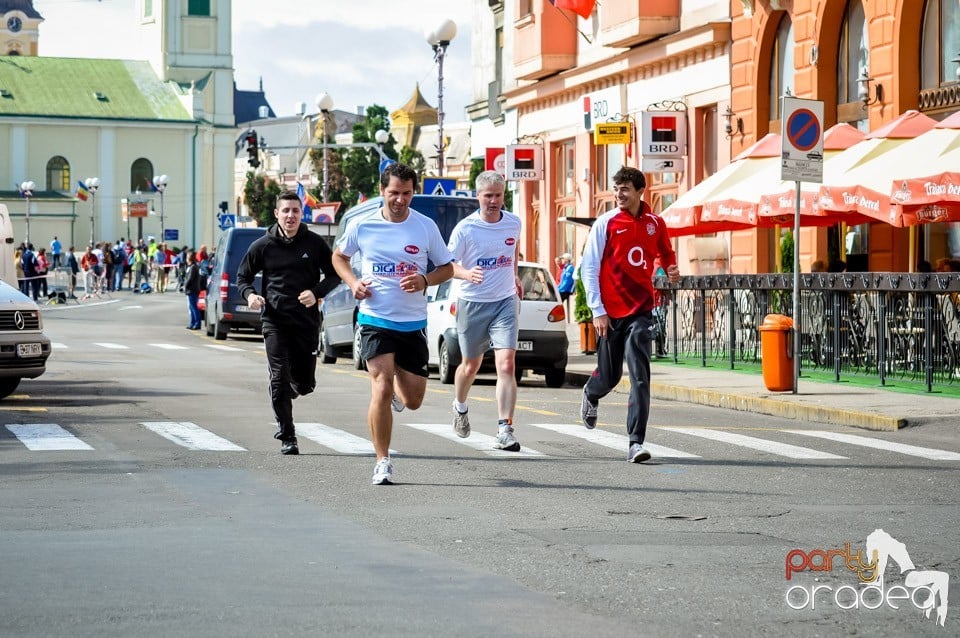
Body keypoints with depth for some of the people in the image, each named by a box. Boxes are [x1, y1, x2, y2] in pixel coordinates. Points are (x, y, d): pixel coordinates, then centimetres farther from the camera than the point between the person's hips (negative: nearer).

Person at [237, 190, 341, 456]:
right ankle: (286, 438, 2)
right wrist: (250, 294, -10)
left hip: (307, 321, 1)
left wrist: (317, 293, -11)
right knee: (279, 379, -8)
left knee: (305, 384, 4)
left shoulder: (314, 243, 2)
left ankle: (289, 391, 41)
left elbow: (334, 275, 8)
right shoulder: (263, 246, 2)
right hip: (275, 322, -1)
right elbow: (242, 276, 12)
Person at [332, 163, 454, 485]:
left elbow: (447, 268, 8)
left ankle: (396, 392, 45)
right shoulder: (361, 226, -1)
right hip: (375, 320, -2)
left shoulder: (426, 227, -1)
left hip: (413, 323, 2)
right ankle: (382, 462, -4)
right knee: (381, 389, -15)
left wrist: (424, 281, -13)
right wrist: (353, 282, -3)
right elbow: (339, 256, 16)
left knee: (413, 401, 7)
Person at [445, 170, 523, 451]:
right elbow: (447, 265, -8)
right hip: (472, 303, -1)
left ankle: (505, 430, -16)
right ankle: (460, 407, 47)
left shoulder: (514, 223, 1)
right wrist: (466, 273, -27)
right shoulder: (465, 228, -11)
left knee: (506, 364, -15)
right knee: (470, 366, 16)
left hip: (505, 302, 1)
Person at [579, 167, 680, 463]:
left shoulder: (655, 223, 5)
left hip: (641, 310, 1)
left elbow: (666, 254, 24)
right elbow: (589, 268, -3)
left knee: (640, 377, -12)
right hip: (610, 311, -1)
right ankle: (591, 396, 49)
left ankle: (636, 442, -14)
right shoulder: (606, 223, -3)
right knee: (609, 375, 12)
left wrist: (672, 270, 0)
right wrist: (597, 310, -9)